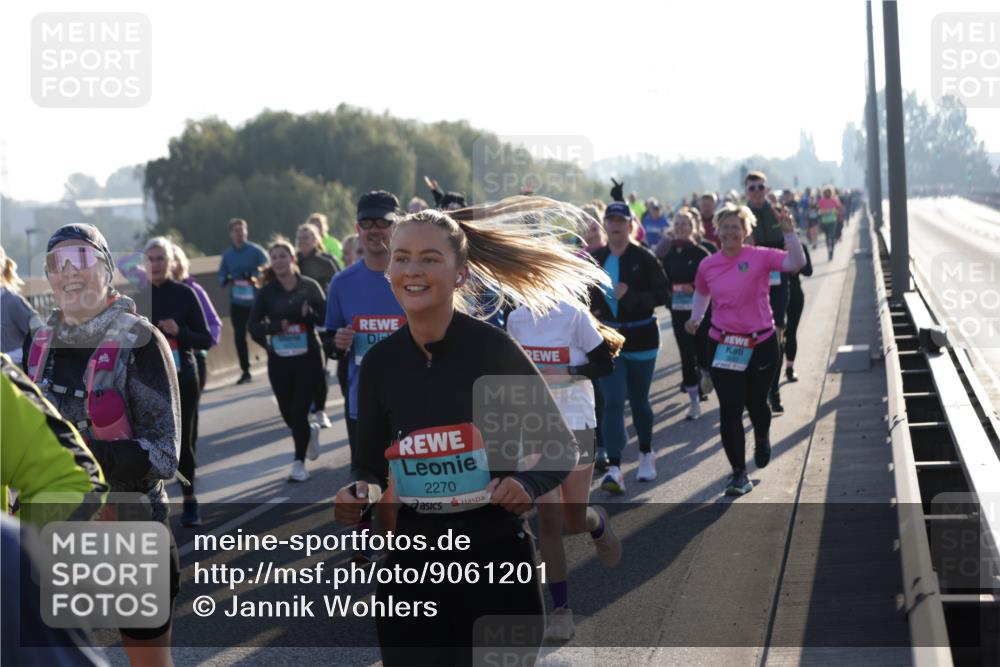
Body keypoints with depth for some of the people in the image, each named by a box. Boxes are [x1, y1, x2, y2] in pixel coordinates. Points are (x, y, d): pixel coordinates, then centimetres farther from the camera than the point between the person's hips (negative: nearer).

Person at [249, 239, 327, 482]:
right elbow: (254, 325, -2)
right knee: (288, 413, 8)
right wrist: (276, 327, -20)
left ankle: (299, 463, 8)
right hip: (279, 359, 2)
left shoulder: (309, 286, -2)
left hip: (308, 357, -2)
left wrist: (309, 314, -22)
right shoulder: (267, 291, 1)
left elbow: (326, 317, -2)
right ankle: (310, 432, 41)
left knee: (299, 411, -6)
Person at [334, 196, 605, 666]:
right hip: (412, 563, 3)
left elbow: (561, 448, -2)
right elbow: (370, 464, 10)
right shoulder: (379, 362, 0)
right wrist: (359, 492, -11)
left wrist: (527, 483, -22)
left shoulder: (494, 349, -11)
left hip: (495, 557, -3)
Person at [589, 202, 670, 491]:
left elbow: (663, 294, -12)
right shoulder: (595, 259, 2)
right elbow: (586, 293, 16)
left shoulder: (644, 259, -9)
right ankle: (614, 469, -15)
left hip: (641, 338, -2)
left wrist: (631, 297, -25)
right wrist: (591, 311, -3)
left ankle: (646, 455, 37)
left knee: (639, 400, 13)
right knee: (613, 402, -10)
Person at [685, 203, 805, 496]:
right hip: (722, 345, 2)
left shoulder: (760, 257, -9)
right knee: (730, 410, -6)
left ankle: (762, 437, 51)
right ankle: (739, 474, 1)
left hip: (761, 343, -2)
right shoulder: (708, 265, 2)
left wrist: (789, 232, -34)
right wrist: (695, 318, 8)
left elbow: (796, 263, -23)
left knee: (755, 403, 15)